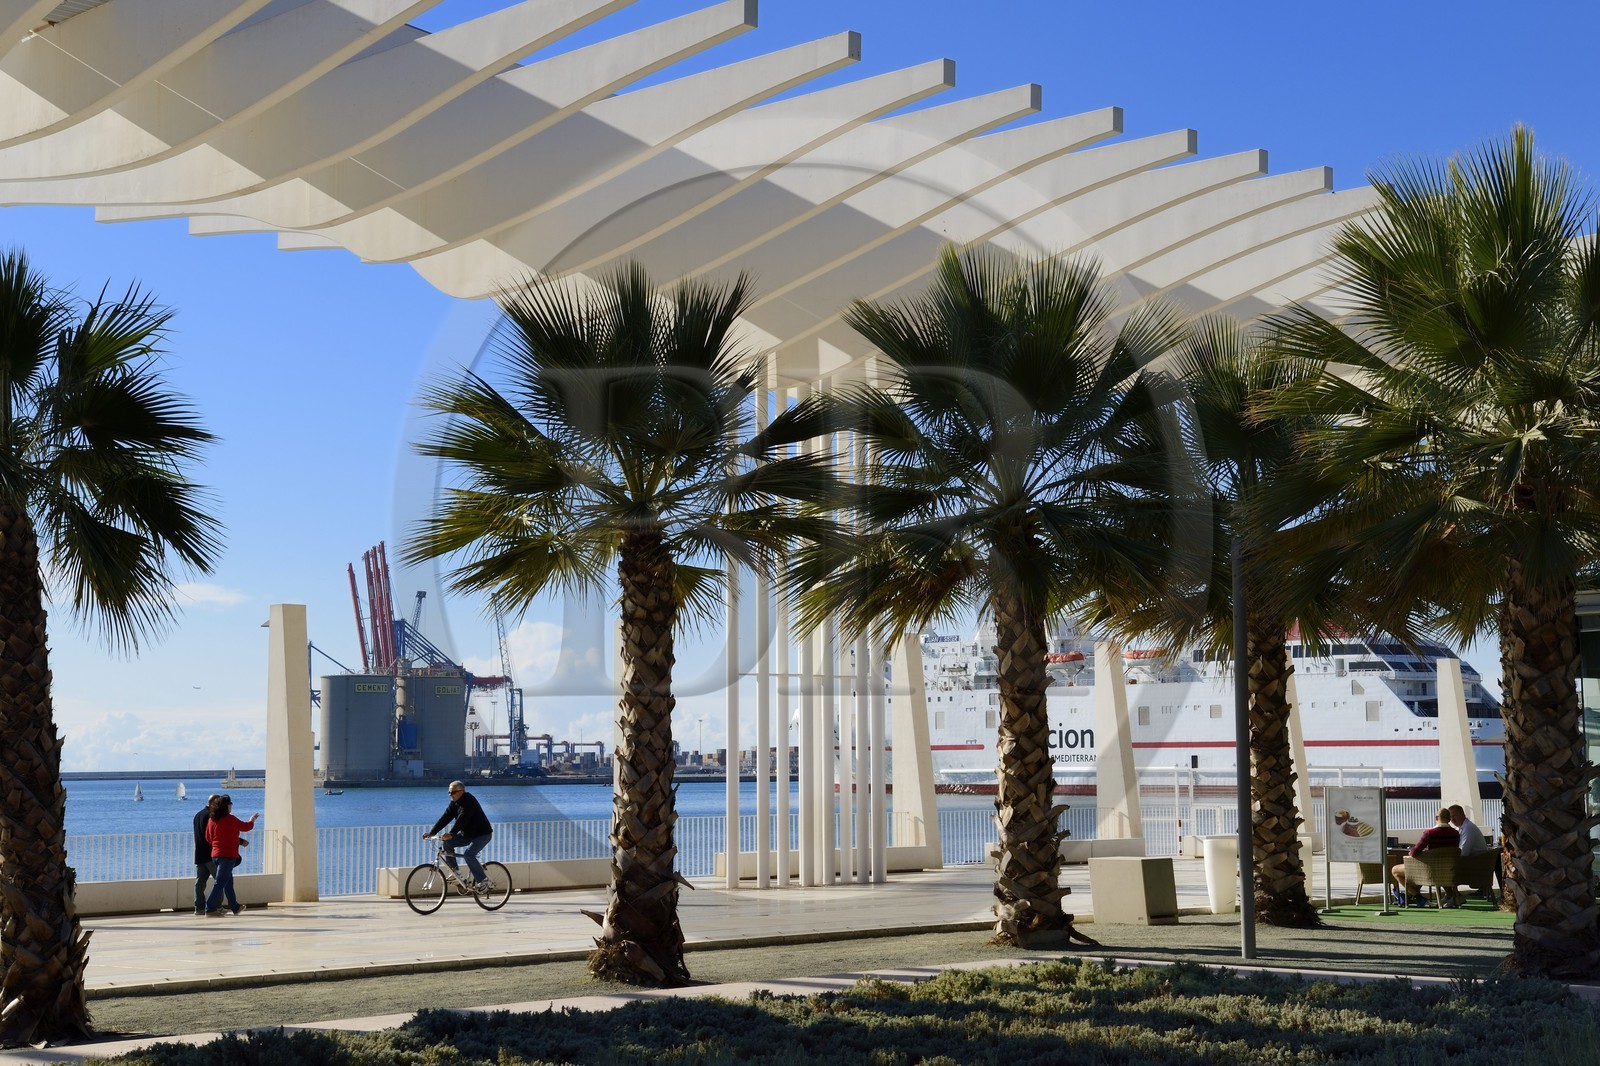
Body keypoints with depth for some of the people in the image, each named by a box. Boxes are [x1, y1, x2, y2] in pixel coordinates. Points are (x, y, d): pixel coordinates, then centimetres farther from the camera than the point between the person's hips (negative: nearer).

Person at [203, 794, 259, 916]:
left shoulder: (212, 819, 6)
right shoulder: (229, 819, -15)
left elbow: (208, 837, 15)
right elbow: (246, 827, -5)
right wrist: (252, 820, 18)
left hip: (215, 855, 8)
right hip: (228, 855, -8)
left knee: (228, 881, 19)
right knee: (220, 882, -7)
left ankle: (235, 907, 29)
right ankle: (210, 910, -11)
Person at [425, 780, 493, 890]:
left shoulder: (468, 801, -23)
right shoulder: (454, 802, 3)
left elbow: (462, 819, -35)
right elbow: (445, 817, -2)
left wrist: (451, 834, -46)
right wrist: (431, 832, -11)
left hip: (482, 834, -9)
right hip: (467, 834, 9)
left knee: (468, 854, -26)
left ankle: (483, 881, -16)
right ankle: (455, 871, 3)